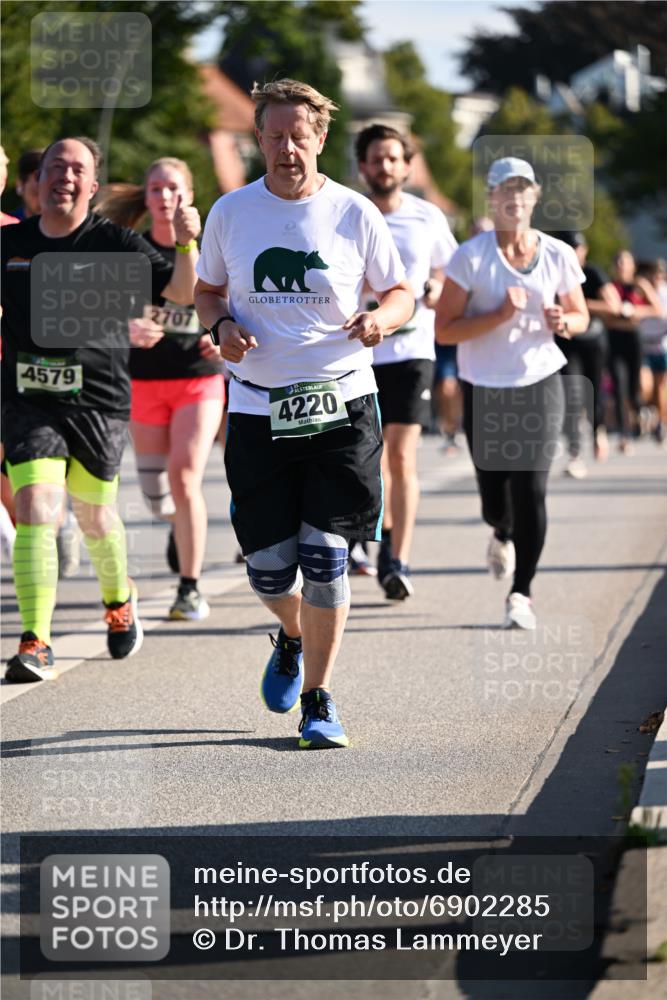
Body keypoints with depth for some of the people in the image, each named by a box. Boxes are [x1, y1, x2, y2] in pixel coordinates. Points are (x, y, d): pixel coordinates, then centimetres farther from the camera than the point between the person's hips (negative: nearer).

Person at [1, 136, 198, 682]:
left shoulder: (114, 243, -2)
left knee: (95, 514, 12)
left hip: (98, 398, -1)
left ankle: (119, 601, 43)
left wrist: (187, 245, -23)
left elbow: (182, 291, -8)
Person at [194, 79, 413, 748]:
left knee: (325, 557, -7)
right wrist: (222, 326, -6)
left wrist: (381, 319, -14)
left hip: (340, 402, -1)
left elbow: (401, 293, 8)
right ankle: (293, 637, 35)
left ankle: (318, 699, 7)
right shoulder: (231, 213, 4)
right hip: (257, 409, 1)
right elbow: (206, 291, 16)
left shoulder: (354, 212, -1)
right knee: (269, 567, 0)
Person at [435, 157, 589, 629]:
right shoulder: (471, 257, -8)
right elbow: (444, 329, -10)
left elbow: (581, 315, 15)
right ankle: (503, 534, 44)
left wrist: (563, 321, -9)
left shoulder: (558, 255, 1)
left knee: (531, 491, -11)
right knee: (495, 498, 6)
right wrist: (500, 316, -21)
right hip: (485, 390, -1)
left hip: (540, 384, 1)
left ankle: (522, 593, -1)